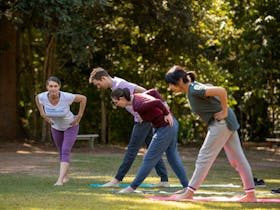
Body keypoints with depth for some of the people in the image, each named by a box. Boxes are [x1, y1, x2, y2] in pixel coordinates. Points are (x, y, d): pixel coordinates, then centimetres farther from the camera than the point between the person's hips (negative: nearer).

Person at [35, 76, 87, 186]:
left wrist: (79, 116, -16)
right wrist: (42, 114, -4)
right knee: (62, 153, 18)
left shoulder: (66, 97, -36)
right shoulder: (43, 97, -26)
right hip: (56, 127, 4)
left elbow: (83, 98, -19)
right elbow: (37, 97, 0)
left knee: (65, 153, -19)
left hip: (71, 126, -4)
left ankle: (60, 180, -23)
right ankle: (66, 176, 40)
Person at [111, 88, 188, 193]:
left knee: (149, 159, 0)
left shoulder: (137, 106, -26)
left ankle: (132, 187, 8)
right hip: (170, 124, 10)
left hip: (165, 128, -10)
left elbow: (157, 102, -34)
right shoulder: (136, 97, 3)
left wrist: (166, 113, -19)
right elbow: (153, 92, 17)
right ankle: (186, 186, 24)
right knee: (173, 157, 20)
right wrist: (165, 107, 10)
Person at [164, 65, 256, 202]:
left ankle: (189, 193, -2)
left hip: (221, 123, -10)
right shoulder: (190, 90, 8)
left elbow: (221, 91, -31)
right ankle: (251, 194, 15)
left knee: (204, 157, -6)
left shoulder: (194, 90, -21)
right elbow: (210, 88, 26)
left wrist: (224, 112, -21)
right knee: (237, 158, 11)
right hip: (226, 124, 10)